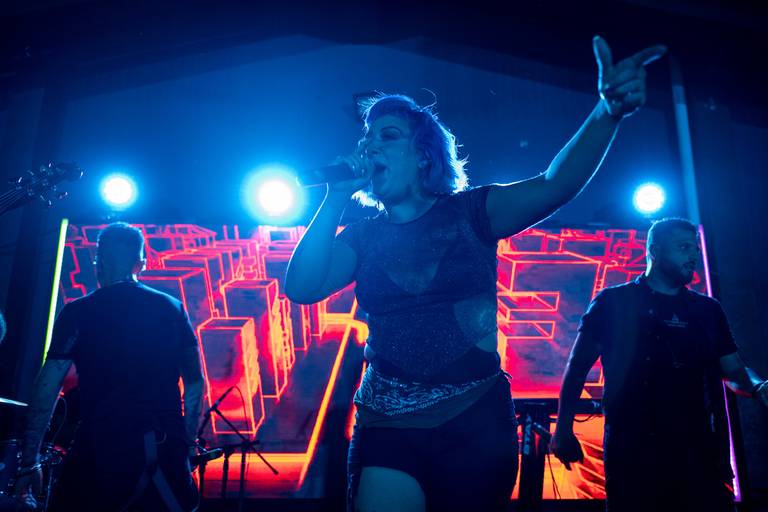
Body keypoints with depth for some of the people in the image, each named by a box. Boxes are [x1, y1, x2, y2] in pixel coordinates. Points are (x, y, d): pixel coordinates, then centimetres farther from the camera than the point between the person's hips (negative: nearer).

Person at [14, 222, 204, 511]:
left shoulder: (78, 313, 0)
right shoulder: (172, 308, 6)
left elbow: (47, 389, -2)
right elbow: (194, 381, 7)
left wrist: (30, 461, 4)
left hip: (102, 447, -2)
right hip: (165, 447, 3)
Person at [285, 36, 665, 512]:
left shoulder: (469, 211, 0)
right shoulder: (363, 234, 7)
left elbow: (554, 185, -14)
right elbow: (302, 288, -6)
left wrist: (608, 110, -31)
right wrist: (337, 199, -6)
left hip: (475, 421, -1)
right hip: (388, 425, 1)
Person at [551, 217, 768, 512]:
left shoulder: (707, 310, 17)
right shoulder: (613, 302, 3)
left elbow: (732, 369, 17)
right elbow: (578, 366, 3)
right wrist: (563, 428, -5)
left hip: (697, 446, 4)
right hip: (631, 448, -3)